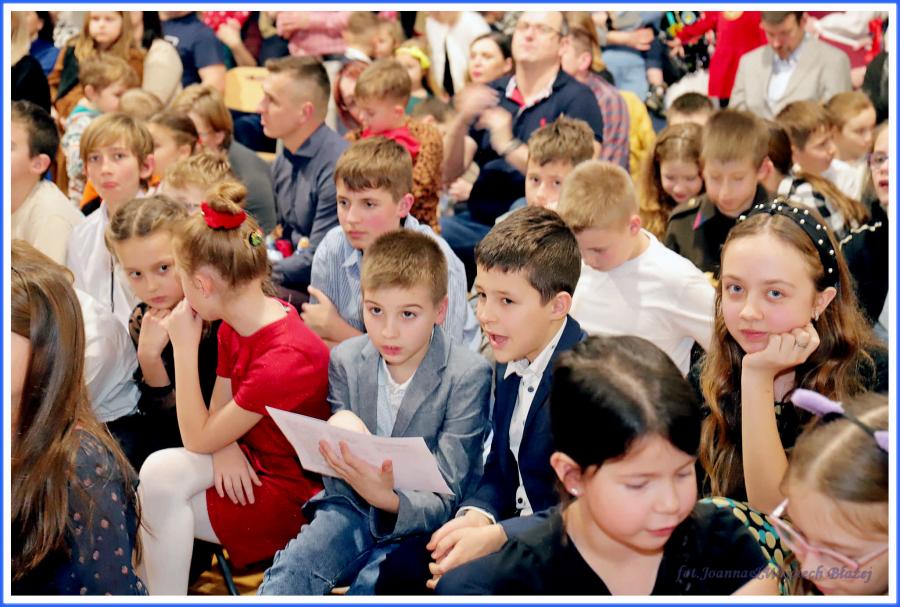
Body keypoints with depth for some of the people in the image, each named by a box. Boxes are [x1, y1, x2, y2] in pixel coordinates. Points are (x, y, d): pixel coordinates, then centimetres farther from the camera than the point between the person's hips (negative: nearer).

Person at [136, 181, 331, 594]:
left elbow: (197, 439, -20)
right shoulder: (237, 324, -2)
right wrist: (225, 447, -17)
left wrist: (185, 347, -18)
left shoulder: (285, 360, -29)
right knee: (159, 469, -15)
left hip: (292, 493, -8)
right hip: (246, 466, 8)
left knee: (159, 492, -19)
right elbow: (218, 410, 6)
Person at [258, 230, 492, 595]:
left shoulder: (468, 375, -14)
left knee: (373, 582, -30)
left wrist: (389, 500, -35)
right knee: (292, 567, -23)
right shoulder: (346, 360, 0)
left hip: (420, 517, -4)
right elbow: (338, 486, 4)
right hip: (355, 504, 4)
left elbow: (445, 497, -13)